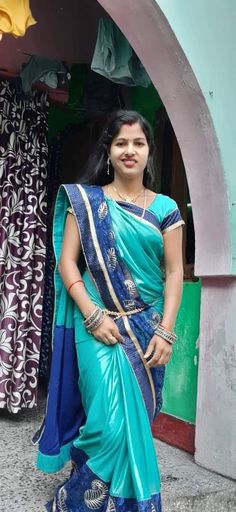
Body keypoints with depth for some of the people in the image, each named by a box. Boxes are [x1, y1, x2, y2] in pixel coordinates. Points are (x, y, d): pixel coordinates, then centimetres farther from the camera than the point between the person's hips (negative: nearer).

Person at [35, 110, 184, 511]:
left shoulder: (165, 208, 7)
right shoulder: (85, 199, 3)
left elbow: (174, 271, 4)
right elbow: (67, 261, -2)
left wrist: (165, 330, -6)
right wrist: (93, 314, -13)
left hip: (148, 328, 3)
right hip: (99, 324, -3)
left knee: (136, 421, 9)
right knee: (112, 423, -10)